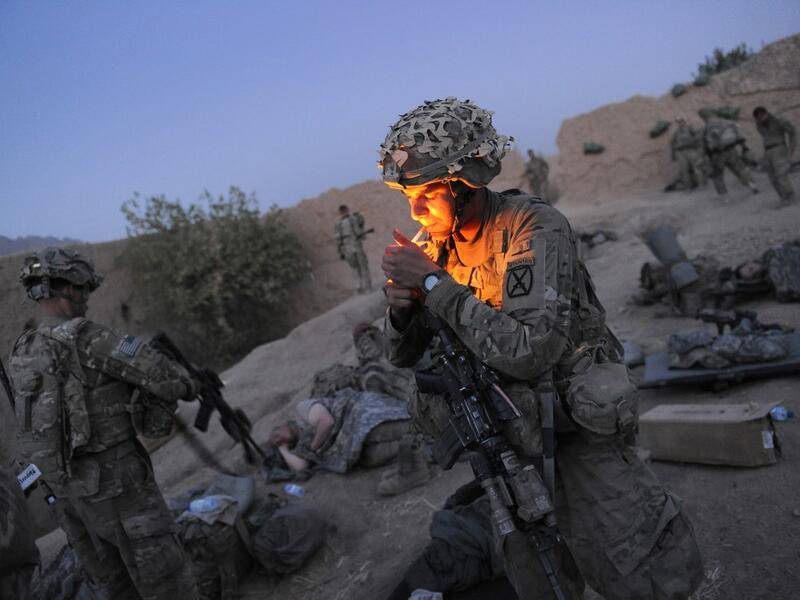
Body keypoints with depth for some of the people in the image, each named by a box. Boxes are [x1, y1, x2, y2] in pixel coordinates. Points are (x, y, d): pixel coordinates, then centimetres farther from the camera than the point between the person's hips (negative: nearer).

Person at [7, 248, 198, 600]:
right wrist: (187, 386, 1)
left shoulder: (21, 355, 7)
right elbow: (161, 375, -20)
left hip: (67, 490, 8)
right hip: (115, 484, -8)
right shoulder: (83, 337, -19)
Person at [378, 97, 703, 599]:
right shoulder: (436, 245, -2)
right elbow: (405, 356, 5)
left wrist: (434, 284, -28)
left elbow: (530, 352, -33)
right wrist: (402, 307, -18)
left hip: (576, 430, -4)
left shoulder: (536, 229, -20)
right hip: (508, 444, 5)